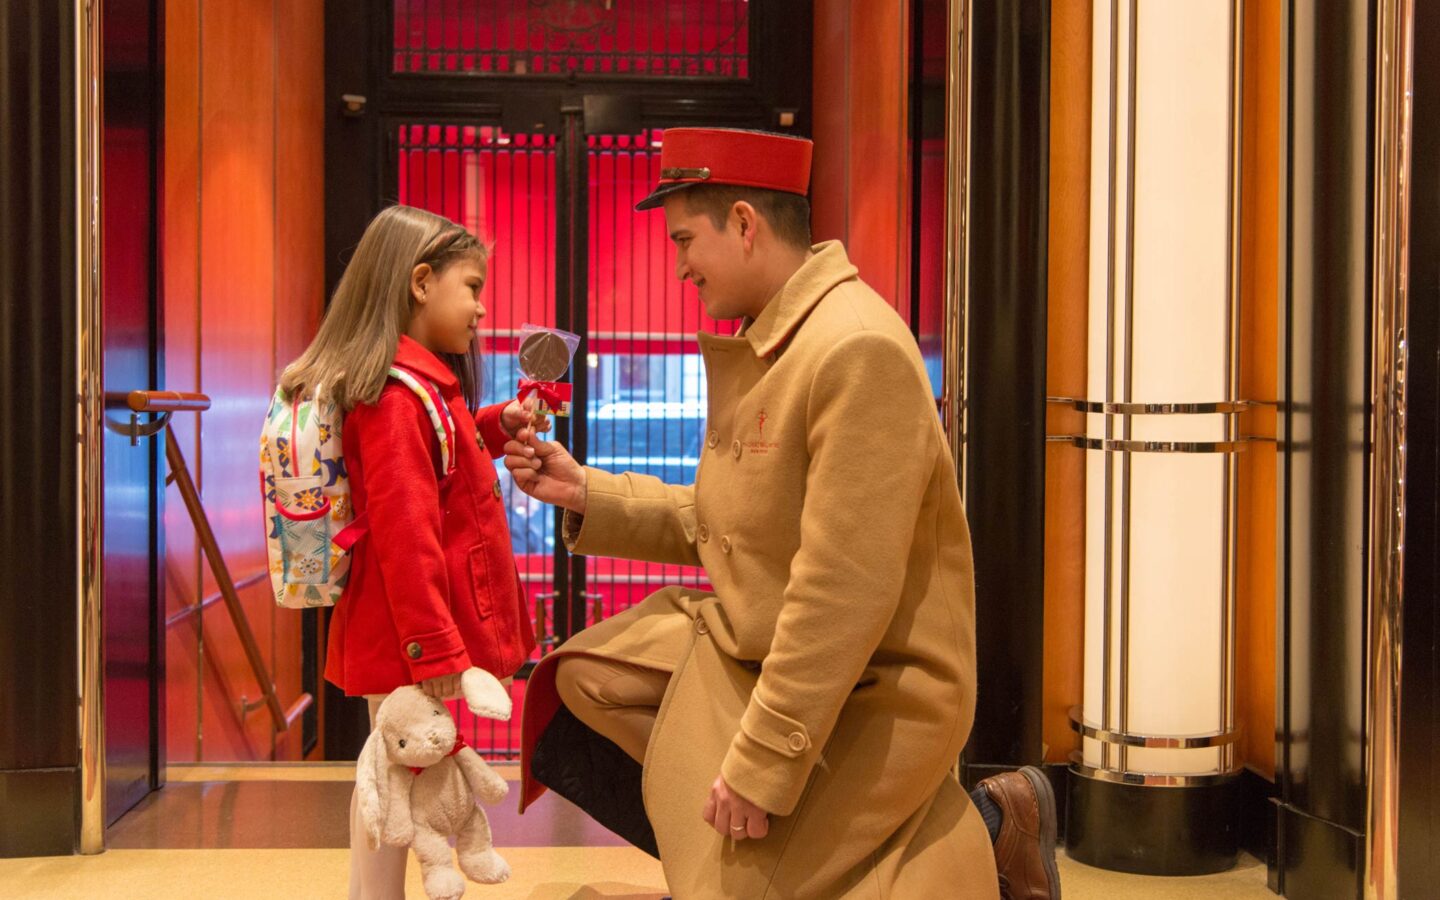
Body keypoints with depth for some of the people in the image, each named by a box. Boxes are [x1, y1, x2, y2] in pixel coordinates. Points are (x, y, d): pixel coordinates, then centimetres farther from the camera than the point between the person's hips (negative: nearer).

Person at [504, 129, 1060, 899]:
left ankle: (977, 830, 5)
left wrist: (762, 764, -26)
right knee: (577, 692, 4)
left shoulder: (859, 351, -25)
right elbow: (717, 522, 14)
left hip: (868, 696, -9)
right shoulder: (760, 344, 7)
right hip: (749, 645, 9)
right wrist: (585, 494, 4)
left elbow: (846, 589, -28)